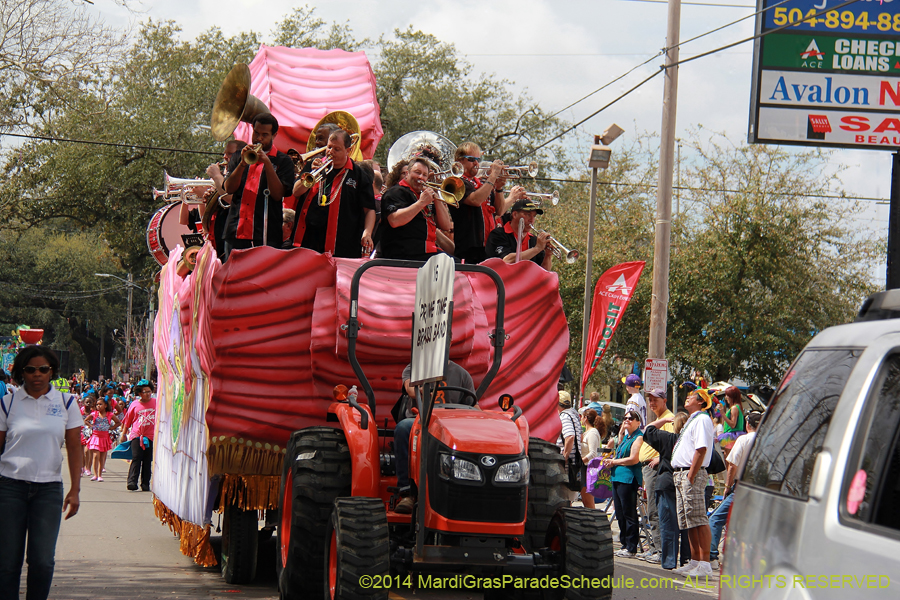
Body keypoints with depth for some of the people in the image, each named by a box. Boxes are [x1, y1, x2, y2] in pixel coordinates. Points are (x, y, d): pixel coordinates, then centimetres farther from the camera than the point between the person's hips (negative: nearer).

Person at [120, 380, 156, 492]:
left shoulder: (156, 403, 5)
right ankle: (132, 482, -18)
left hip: (151, 436, 1)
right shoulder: (135, 405, 3)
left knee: (148, 461, 4)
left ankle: (145, 484, 8)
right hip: (137, 435, -1)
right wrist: (124, 434, 11)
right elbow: (127, 421, 10)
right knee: (136, 458, -12)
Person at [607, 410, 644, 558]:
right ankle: (625, 544, 16)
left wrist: (614, 462, -7)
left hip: (628, 478, -10)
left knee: (629, 514, -7)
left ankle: (631, 548, -4)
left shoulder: (639, 437, -7)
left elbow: (633, 459, -16)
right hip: (617, 478, 10)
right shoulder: (625, 437, 21)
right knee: (620, 514, 10)